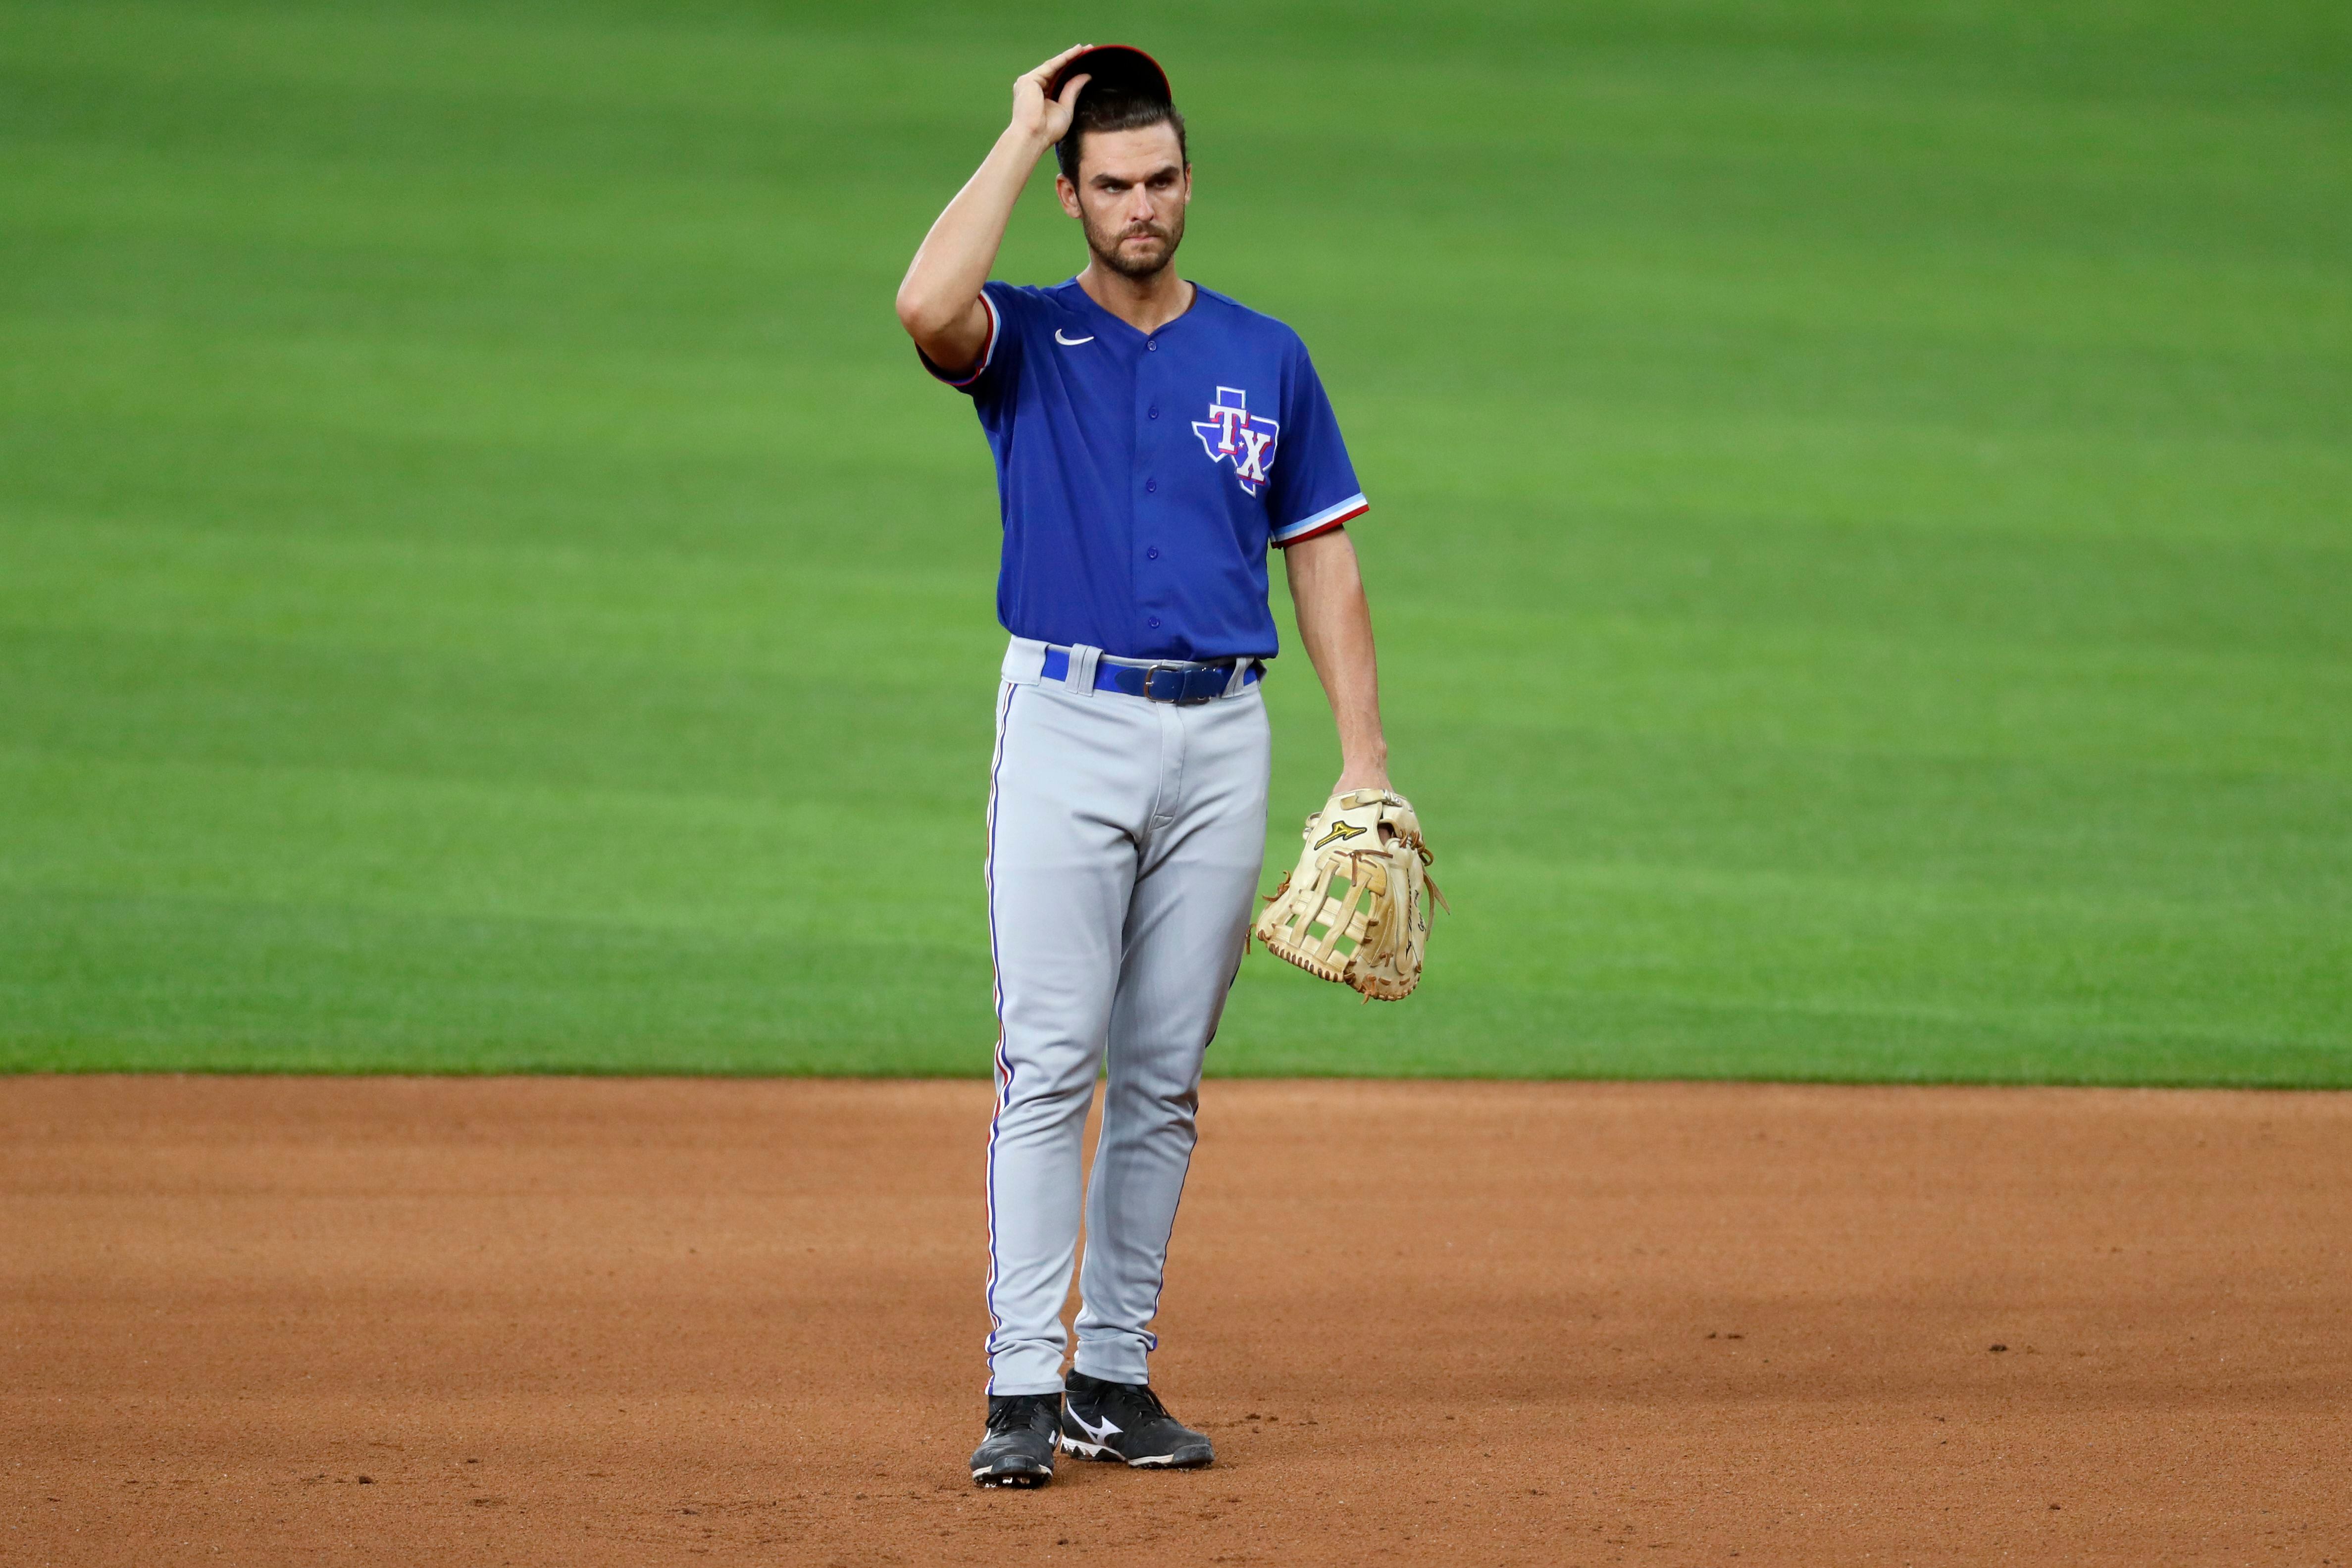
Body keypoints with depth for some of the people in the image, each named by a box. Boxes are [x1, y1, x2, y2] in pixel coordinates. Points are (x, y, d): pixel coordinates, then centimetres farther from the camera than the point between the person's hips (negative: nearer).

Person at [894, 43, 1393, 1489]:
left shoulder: (1267, 360, 11)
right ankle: (1025, 1389, -12)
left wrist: (1367, 761, 4)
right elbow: (928, 307, -21)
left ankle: (1117, 1377, 11)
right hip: (1069, 729, -3)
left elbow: (1324, 559, 12)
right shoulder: (1029, 341, 3)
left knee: (1164, 1080, 6)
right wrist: (1024, 134, -11)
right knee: (1049, 1064, -10)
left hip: (1221, 737, 3)